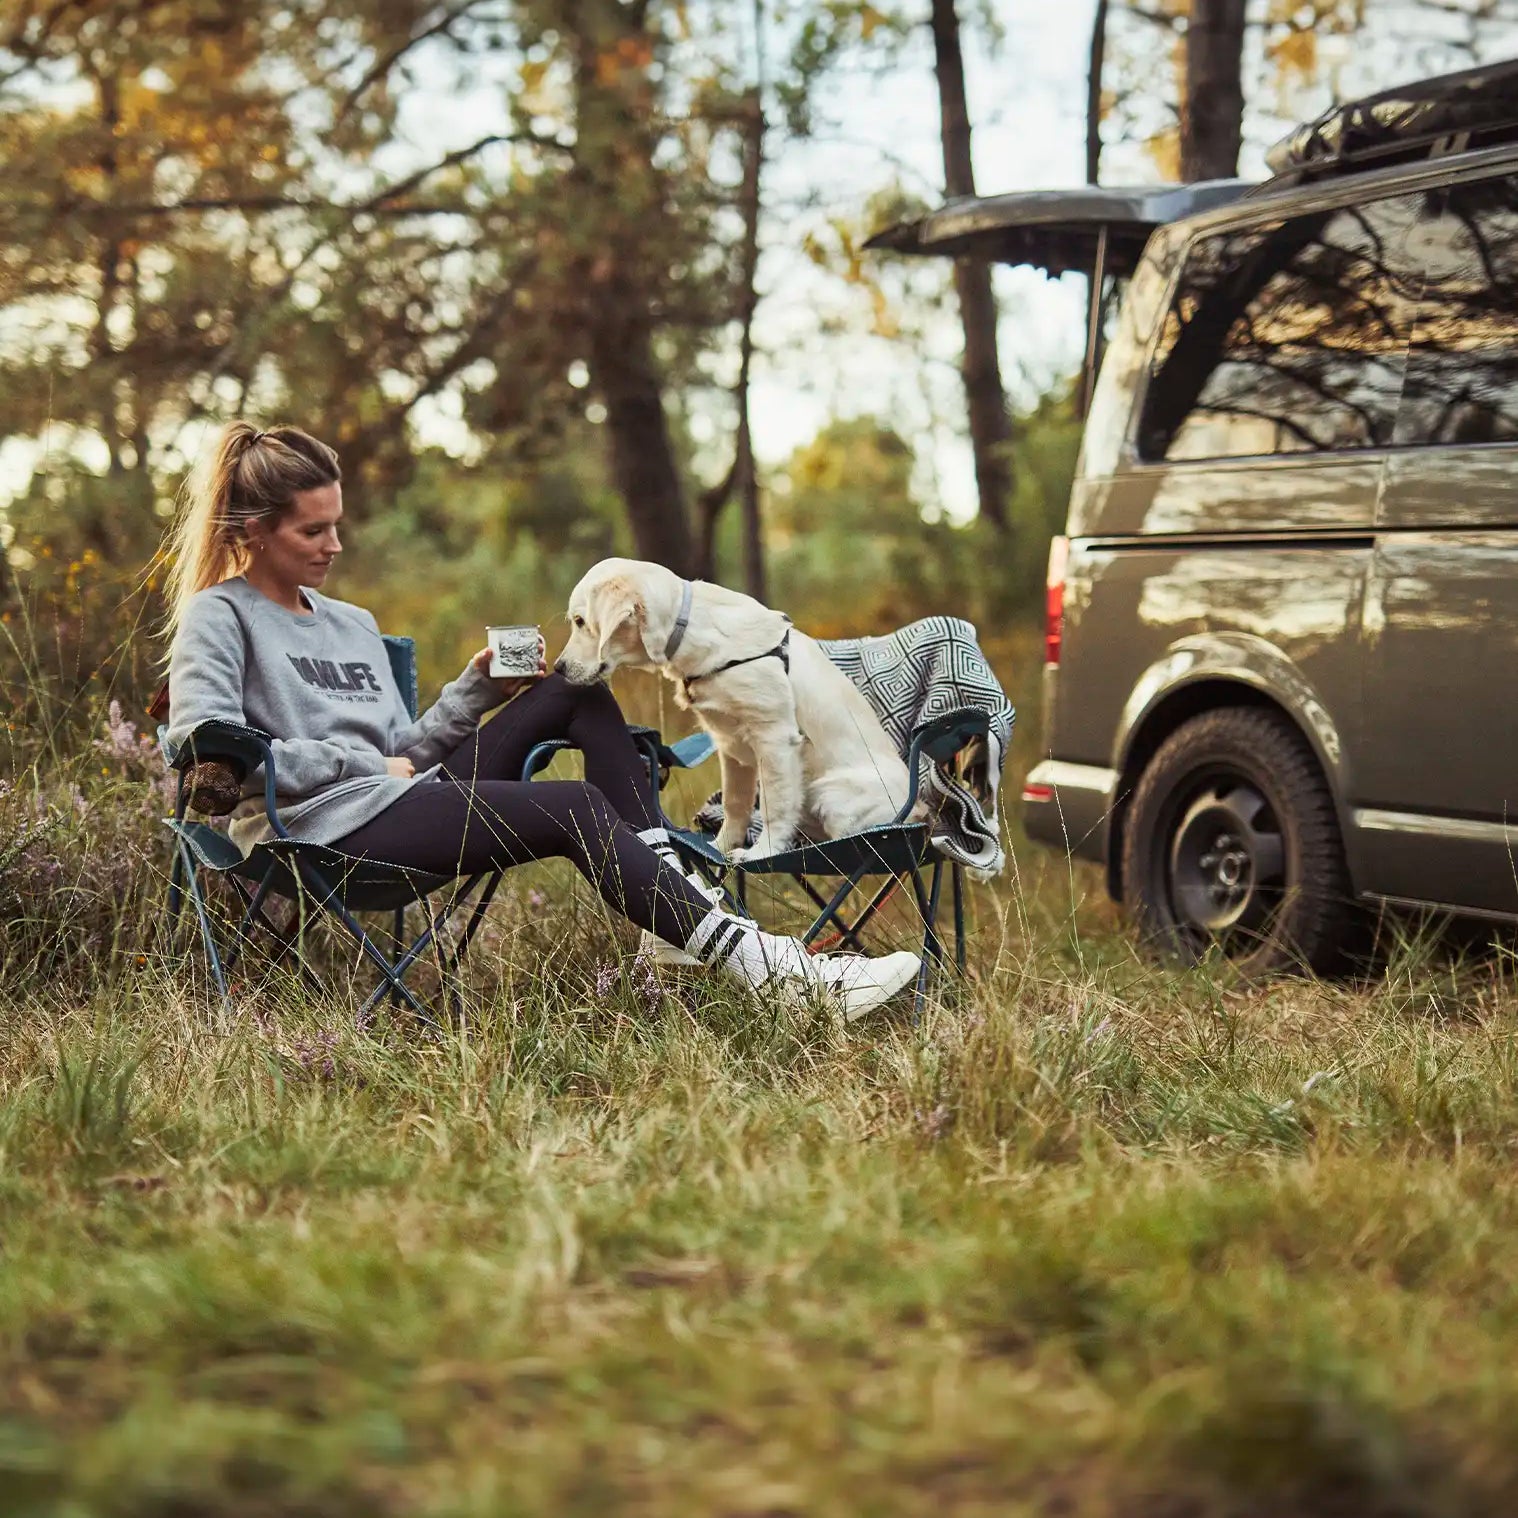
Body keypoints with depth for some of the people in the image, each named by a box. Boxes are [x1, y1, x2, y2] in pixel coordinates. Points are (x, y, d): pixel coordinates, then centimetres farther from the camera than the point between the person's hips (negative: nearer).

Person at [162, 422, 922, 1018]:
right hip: (325, 830, -9)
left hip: (401, 805, 9)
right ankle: (758, 964, -28)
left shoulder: (353, 626, 25)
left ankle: (677, 893, -10)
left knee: (575, 690, 3)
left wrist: (477, 687, 4)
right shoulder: (218, 618, 1)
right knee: (576, 809, -23)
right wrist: (362, 765, -12)